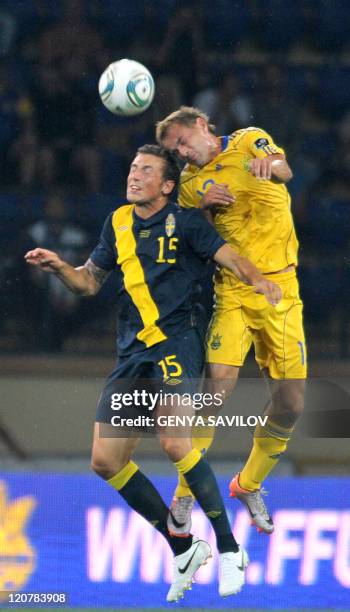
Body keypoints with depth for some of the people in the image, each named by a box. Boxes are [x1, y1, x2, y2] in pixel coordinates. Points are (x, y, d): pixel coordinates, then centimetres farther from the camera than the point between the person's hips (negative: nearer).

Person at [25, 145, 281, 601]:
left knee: (174, 443, -26)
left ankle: (229, 549, -13)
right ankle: (183, 549, 12)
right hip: (133, 354, 7)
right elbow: (90, 281, 21)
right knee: (105, 461, -2)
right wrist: (59, 268, 1)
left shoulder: (185, 222, -1)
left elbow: (231, 258, -8)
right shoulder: (119, 223, 15)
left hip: (176, 344, -6)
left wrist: (258, 280, -29)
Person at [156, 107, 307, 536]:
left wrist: (269, 165, -41)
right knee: (219, 380, -20)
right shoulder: (190, 183, 8)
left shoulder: (249, 141, 5)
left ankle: (249, 485, 23)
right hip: (231, 289, -1)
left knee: (291, 403, -1)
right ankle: (184, 496, -11)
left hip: (280, 288, 1)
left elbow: (283, 170, -16)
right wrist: (201, 208, -12)